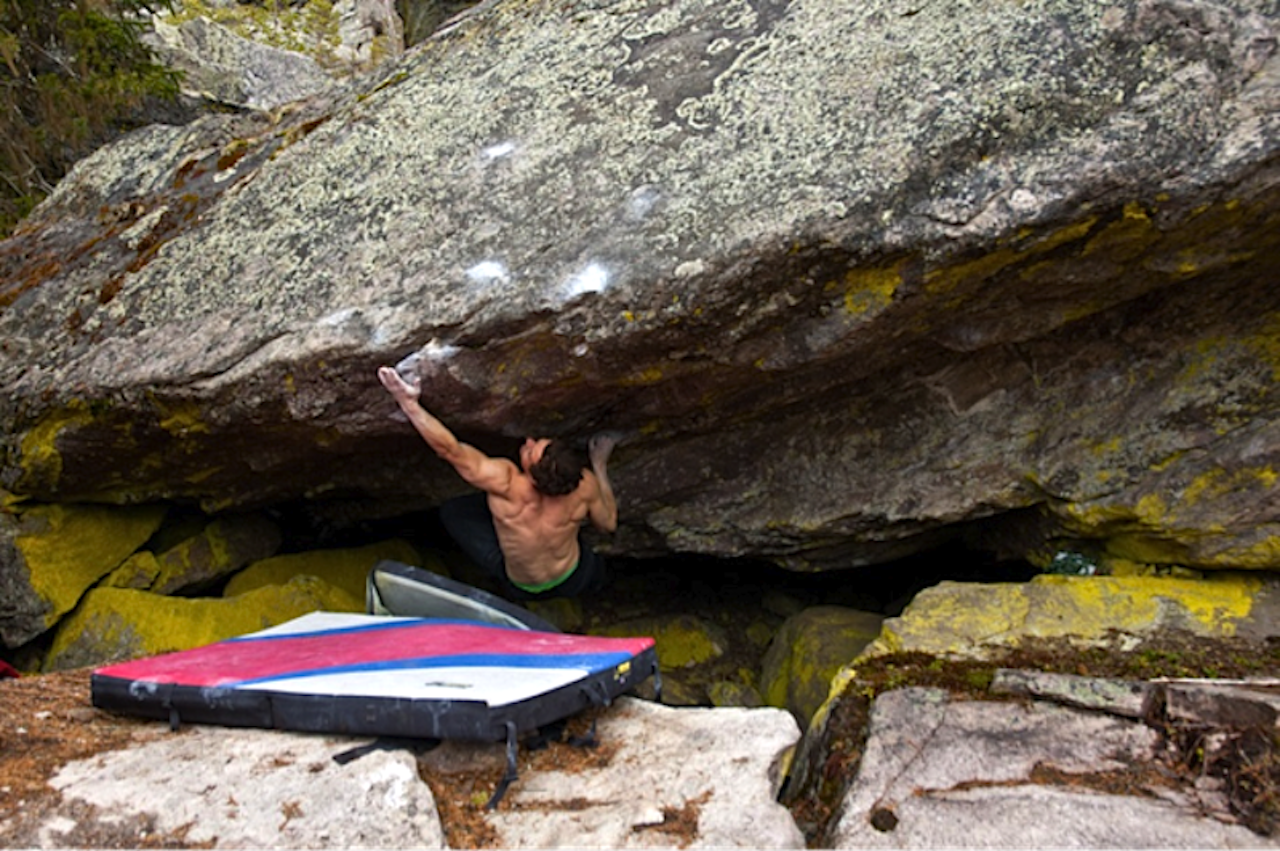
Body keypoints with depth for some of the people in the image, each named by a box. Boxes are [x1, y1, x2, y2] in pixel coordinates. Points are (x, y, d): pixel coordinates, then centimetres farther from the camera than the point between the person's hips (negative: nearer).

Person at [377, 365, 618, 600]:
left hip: (521, 590, -2)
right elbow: (608, 524, -10)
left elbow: (449, 449, -41)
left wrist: (408, 401, -39)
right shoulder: (584, 485, -30)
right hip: (577, 581, 2)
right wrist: (599, 463, -2)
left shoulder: (507, 484, -41)